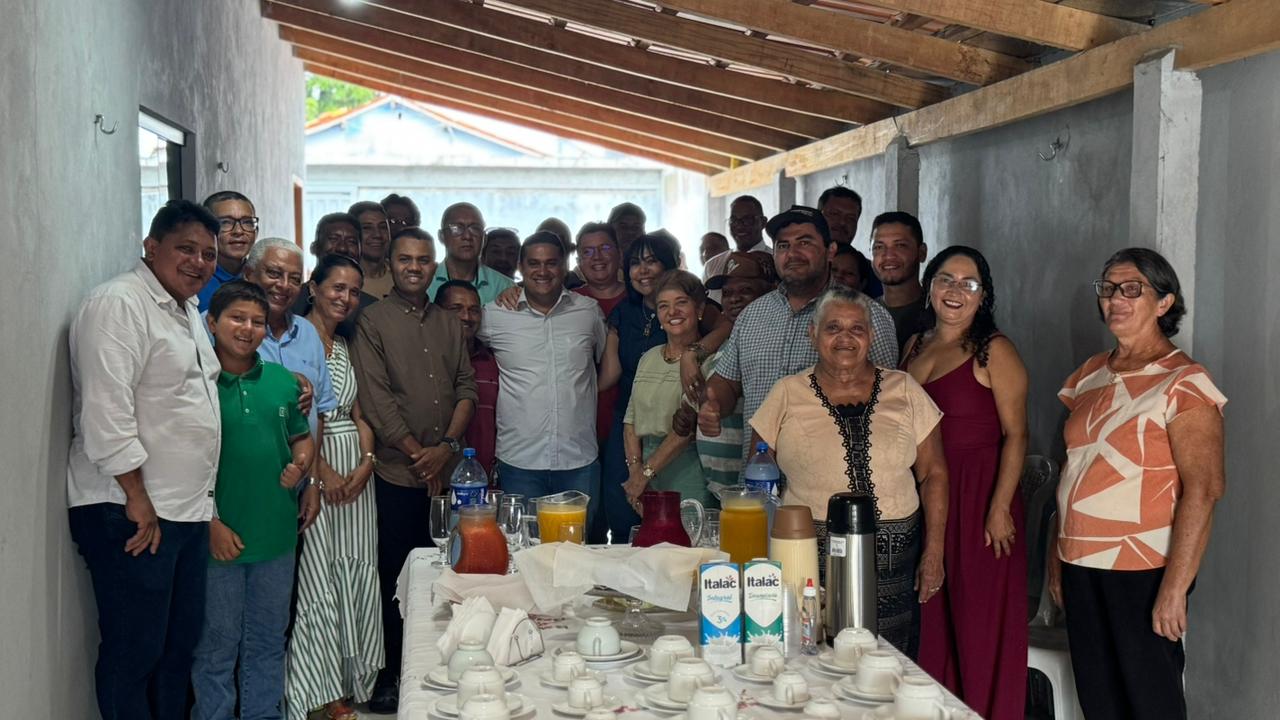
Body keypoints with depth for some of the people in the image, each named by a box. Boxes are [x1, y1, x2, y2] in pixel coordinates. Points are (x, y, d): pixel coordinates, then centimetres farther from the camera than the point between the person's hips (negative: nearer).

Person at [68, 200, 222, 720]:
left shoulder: (187, 309, 16)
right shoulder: (119, 304, -13)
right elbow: (106, 413, -21)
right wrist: (138, 501, -20)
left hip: (187, 510, 9)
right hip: (131, 515, -9)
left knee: (181, 642, 16)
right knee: (134, 653, 0)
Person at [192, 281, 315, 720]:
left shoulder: (282, 381, 7)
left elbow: (302, 437, 19)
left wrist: (302, 464, -3)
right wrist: (211, 523, -15)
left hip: (276, 534, 5)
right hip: (218, 537, -5)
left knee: (268, 641, 16)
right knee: (217, 645, 8)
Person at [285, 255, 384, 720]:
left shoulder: (347, 345, 16)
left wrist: (367, 461, -2)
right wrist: (323, 471, -15)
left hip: (356, 469, 7)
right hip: (309, 466, -7)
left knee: (355, 572, 7)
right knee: (316, 575, -3)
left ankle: (347, 680, 17)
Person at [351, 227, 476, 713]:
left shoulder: (449, 324, 14)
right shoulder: (373, 322, -1)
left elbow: (466, 387, 9)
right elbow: (376, 399, -8)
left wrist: (448, 446, -5)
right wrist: (418, 453, -9)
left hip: (447, 470, 4)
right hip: (398, 472, -4)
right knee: (397, 577, 2)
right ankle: (393, 673, 13)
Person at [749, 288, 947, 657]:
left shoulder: (904, 390, 8)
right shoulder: (788, 394, 5)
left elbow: (933, 474, 10)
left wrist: (934, 551, 5)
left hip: (894, 560, 1)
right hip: (808, 558, -1)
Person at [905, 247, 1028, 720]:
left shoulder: (994, 351, -7)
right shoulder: (916, 345, 11)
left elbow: (1015, 434, -12)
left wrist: (1000, 508, -19)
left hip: (978, 495, -6)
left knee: (981, 622, 0)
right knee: (934, 616, 13)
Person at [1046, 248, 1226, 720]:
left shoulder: (1183, 382, -10)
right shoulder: (1091, 375, 10)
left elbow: (1204, 489, -17)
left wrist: (1175, 587, -22)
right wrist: (1057, 558, 11)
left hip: (1143, 572, -6)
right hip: (1082, 566, 6)